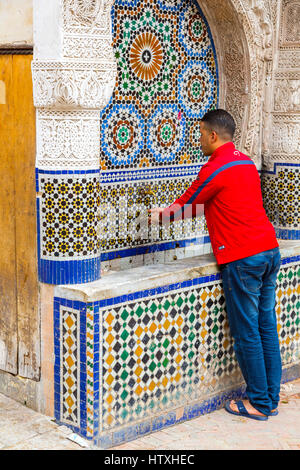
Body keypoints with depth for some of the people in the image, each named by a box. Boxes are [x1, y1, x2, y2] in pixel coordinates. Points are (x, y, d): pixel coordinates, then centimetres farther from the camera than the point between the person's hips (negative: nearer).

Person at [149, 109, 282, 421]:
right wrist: (167, 212, 30)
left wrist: (160, 217, 21)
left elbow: (185, 206, 2)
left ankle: (257, 403, 9)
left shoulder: (215, 169, -10)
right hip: (270, 252, 9)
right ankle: (271, 399, 19)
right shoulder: (246, 162, 17)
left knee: (246, 333, 0)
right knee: (266, 327, 12)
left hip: (242, 259, -9)